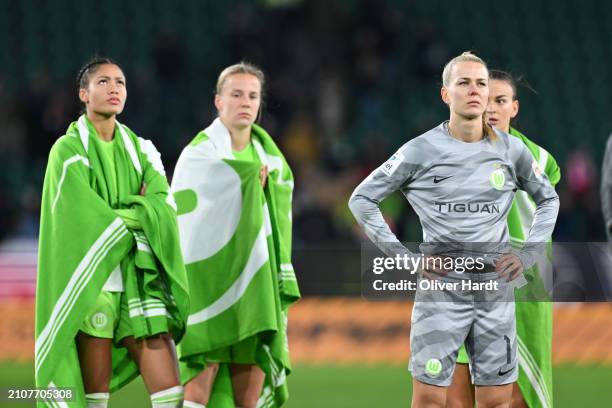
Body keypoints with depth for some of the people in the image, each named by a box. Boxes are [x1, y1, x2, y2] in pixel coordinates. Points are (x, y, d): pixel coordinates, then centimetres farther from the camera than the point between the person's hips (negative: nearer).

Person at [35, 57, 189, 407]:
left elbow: (165, 207, -2)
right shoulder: (68, 151, -1)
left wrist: (117, 214, -13)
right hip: (90, 280, -4)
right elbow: (87, 218, -12)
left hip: (139, 280, 4)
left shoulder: (141, 150, 13)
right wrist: (138, 213, -3)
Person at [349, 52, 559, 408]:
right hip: (441, 286, -2)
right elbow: (362, 199, 2)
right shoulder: (422, 151, -3)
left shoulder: (511, 150, 4)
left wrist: (529, 253, 6)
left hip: (497, 288, 3)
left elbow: (548, 199, 20)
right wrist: (402, 256, -6)